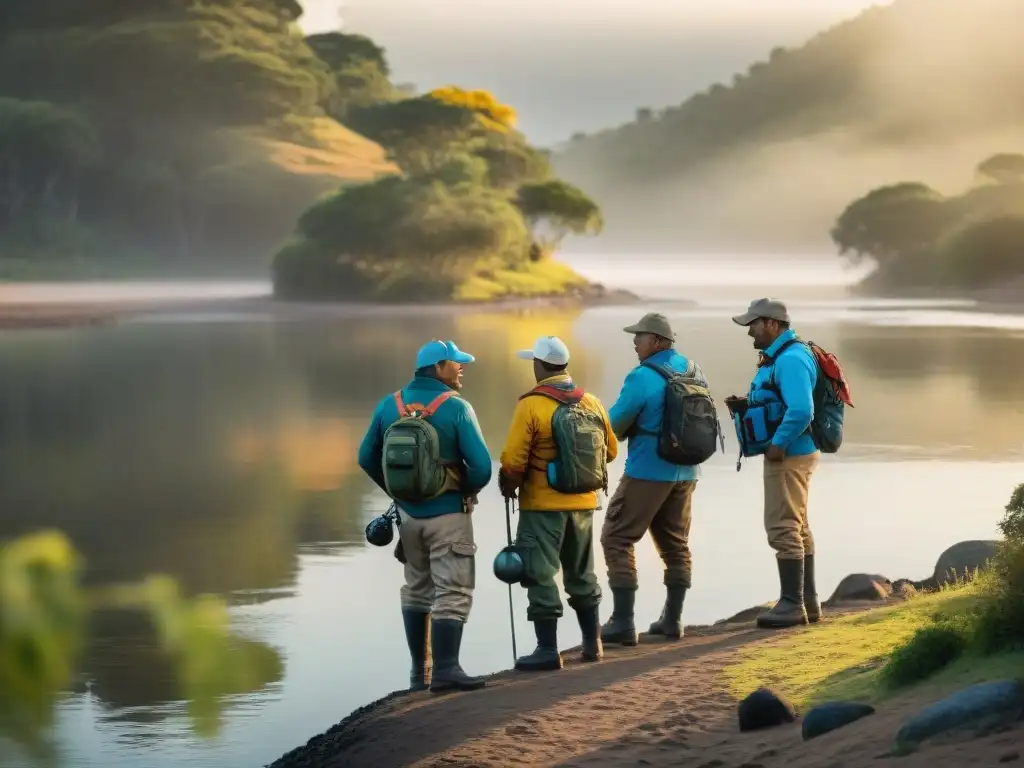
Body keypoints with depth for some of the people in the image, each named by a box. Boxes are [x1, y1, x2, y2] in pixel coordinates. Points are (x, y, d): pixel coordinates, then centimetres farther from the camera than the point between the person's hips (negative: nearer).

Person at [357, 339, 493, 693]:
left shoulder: (389, 406, 2)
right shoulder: (456, 408, -14)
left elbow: (367, 458, 8)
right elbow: (481, 467, -18)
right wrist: (466, 491, 2)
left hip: (408, 513, 6)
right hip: (447, 514, -5)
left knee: (416, 590, 18)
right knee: (452, 593, -2)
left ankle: (419, 670, 21)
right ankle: (445, 669, -9)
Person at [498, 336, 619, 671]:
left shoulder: (531, 405, -14)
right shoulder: (591, 404, 2)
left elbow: (513, 460, -15)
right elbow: (610, 450, 9)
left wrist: (508, 487, 3)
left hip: (543, 506, -5)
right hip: (583, 504, 6)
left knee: (541, 576, 2)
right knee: (582, 575, 19)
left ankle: (548, 649, 0)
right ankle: (592, 643, 25)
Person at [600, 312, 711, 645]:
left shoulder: (644, 377, -17)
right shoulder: (694, 371, 5)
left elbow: (614, 423, -12)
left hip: (648, 472, -7)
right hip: (685, 472, 7)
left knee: (617, 540, 1)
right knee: (676, 544, 17)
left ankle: (623, 622, -5)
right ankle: (672, 619, 19)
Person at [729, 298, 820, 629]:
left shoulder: (791, 359, -20)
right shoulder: (777, 357, 14)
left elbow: (801, 410, -30)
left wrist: (777, 443, -23)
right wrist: (748, 402, 6)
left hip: (789, 454, -11)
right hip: (788, 453, 11)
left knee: (782, 528, -8)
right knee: (797, 527, 15)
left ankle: (792, 604, -6)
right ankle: (807, 601, 21)